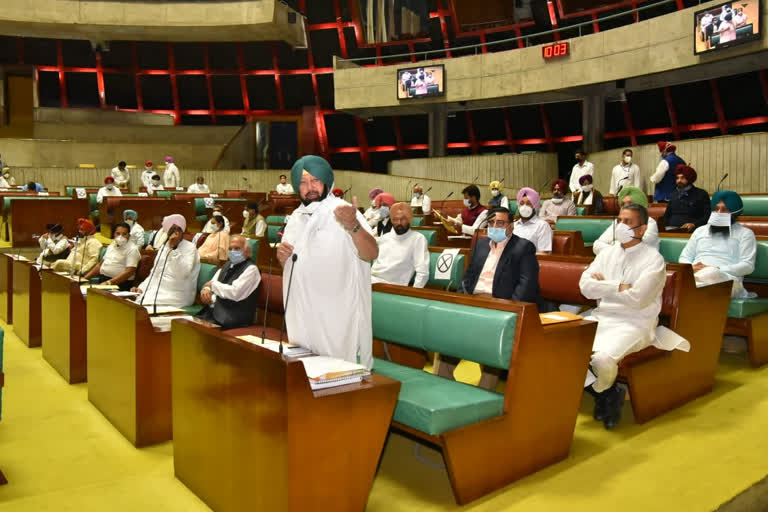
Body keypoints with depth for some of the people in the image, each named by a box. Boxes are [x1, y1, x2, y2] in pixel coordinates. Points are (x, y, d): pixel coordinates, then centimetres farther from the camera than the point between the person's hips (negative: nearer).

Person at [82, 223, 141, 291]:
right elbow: (101, 264, 27)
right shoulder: (112, 245, 18)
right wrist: (85, 277, 17)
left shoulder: (132, 249, -8)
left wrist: (109, 282, -27)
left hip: (119, 284, -8)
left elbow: (129, 272, -19)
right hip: (102, 280, 8)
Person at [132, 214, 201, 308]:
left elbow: (183, 273, -20)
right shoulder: (163, 247, 18)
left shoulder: (190, 248, -5)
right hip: (155, 291, 7)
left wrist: (173, 248, -20)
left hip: (176, 296, -7)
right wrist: (141, 288, 8)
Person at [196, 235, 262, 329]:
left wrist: (213, 284, -6)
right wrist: (206, 289, -7)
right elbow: (210, 283, 17)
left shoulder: (251, 269, -8)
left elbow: (235, 293, -20)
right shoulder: (227, 265, 17)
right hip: (214, 310, 7)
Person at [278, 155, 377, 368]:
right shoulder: (296, 217, 11)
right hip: (302, 311, 7)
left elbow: (371, 254, -24)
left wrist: (353, 226, -42)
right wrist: (282, 258, -2)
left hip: (336, 314, -6)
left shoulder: (343, 212, -11)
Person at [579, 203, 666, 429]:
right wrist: (619, 287, -9)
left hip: (634, 324, -5)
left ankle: (602, 392, 6)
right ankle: (608, 394, 2)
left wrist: (604, 284, -4)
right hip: (601, 318, 6)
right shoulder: (607, 253, 13)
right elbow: (585, 286, 1)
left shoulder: (653, 259, -3)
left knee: (602, 359, -33)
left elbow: (637, 298, -17)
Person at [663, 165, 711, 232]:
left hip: (690, 231, -3)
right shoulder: (674, 195, 22)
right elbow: (667, 215, 27)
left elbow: (707, 216, 0)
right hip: (672, 229, 3)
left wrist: (694, 225, -17)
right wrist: (667, 226, 7)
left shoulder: (701, 194, 8)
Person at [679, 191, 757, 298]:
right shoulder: (700, 230, 28)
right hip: (694, 274, 3)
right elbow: (684, 258, 25)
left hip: (725, 277, -3)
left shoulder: (745, 233, 16)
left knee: (711, 274, -43)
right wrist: (691, 268, -1)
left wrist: (716, 269, -12)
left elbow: (748, 265, 3)